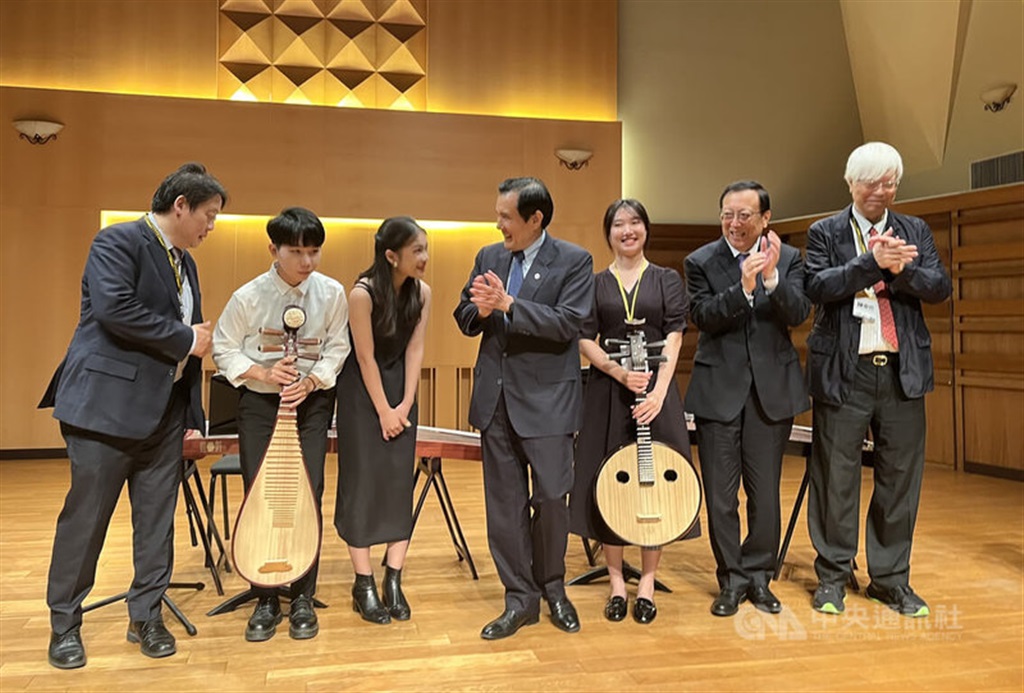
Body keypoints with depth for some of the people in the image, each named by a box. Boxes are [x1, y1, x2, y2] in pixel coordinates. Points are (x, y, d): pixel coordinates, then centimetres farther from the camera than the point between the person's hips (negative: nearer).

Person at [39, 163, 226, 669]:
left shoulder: (184, 263, 16)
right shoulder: (118, 241, -9)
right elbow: (113, 308, -23)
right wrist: (184, 338, -16)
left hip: (165, 408, 8)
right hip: (108, 403, -7)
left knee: (157, 519, 10)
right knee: (86, 516, 4)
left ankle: (146, 617, 23)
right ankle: (64, 624, 20)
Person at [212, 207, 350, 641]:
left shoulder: (332, 293, -11)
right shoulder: (248, 296, -14)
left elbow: (336, 350, -1)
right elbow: (224, 351, -3)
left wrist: (310, 381, -16)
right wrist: (263, 372, -18)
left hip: (312, 399, 1)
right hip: (259, 400, 0)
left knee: (308, 496, -4)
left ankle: (302, 599, 12)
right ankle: (266, 601, 14)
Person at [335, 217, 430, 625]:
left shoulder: (421, 292, -7)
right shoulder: (363, 293, -21)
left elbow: (414, 350, -4)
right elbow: (366, 357, -17)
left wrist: (404, 405, -8)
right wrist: (383, 411, -13)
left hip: (399, 389, 5)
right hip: (362, 392, -4)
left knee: (399, 482, 1)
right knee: (362, 482, -1)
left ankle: (393, 581, 8)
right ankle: (364, 585, 7)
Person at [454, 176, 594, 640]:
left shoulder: (573, 261, -5)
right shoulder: (488, 257, 9)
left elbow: (567, 324, -17)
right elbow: (464, 320, 10)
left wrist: (508, 303, -24)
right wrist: (480, 309, -13)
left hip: (545, 398, -4)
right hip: (495, 397, 5)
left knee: (550, 497, 2)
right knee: (504, 502, 9)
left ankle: (552, 586, 28)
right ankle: (521, 598, 22)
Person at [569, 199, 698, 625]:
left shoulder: (667, 281, 8)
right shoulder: (595, 284, 8)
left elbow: (673, 339, -2)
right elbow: (585, 340, 1)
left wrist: (659, 390, -16)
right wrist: (620, 373, -15)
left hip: (656, 389, 0)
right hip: (607, 392, 1)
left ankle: (646, 586, 14)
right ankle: (616, 584, 16)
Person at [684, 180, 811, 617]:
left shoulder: (789, 259, 3)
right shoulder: (701, 262, 0)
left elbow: (798, 314, -8)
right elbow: (703, 316, -12)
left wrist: (772, 278, -24)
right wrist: (742, 287, -26)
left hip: (772, 389, 1)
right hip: (719, 389, -1)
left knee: (765, 493, 9)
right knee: (720, 494, 6)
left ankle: (758, 576, 26)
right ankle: (732, 580, 22)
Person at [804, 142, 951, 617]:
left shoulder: (915, 232, 13)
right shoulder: (825, 233, 4)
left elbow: (941, 287, 2)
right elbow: (818, 286, -11)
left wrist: (902, 269, -15)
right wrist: (873, 262, -19)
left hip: (902, 370, 3)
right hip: (844, 372, -3)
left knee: (901, 477, 8)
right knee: (836, 476, 3)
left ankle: (891, 578, 23)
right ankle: (832, 576, 18)